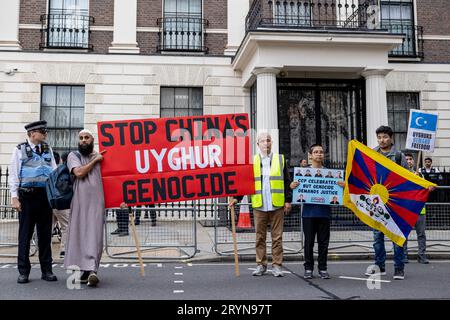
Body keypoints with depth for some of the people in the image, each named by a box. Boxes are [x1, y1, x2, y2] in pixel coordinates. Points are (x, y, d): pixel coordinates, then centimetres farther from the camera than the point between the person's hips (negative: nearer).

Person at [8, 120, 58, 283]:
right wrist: (14, 197, -7)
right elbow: (13, 175, 0)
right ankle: (23, 272, 11)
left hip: (45, 195, 3)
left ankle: (46, 270, 15)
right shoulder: (20, 150, 2)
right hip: (27, 196, -3)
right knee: (25, 234, 3)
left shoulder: (48, 150, 11)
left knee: (45, 234, 8)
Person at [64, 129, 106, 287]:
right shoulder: (73, 155, 10)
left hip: (96, 201, 0)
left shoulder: (100, 156, 15)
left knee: (95, 235, -9)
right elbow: (79, 172, -9)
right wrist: (94, 160, 0)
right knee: (79, 234, 1)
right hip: (79, 201, 0)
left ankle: (92, 271, -16)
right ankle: (86, 270, 9)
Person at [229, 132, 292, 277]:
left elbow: (287, 182, 6)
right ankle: (261, 265, 16)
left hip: (277, 205, 0)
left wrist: (288, 200, 0)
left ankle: (276, 265, 11)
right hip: (259, 205, 1)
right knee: (260, 236, 7)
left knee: (277, 237, 4)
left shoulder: (280, 159, 7)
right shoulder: (252, 161, 8)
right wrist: (237, 198, 0)